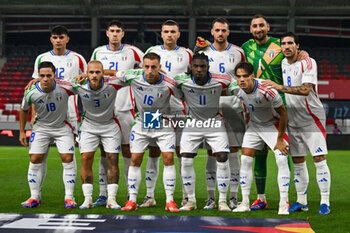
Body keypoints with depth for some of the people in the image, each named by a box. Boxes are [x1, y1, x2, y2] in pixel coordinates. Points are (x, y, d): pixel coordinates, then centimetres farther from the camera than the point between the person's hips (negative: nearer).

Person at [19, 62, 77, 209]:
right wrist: (22, 131, 4)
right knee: (35, 159, -4)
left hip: (62, 126, -1)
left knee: (68, 158, -10)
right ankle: (35, 198, 7)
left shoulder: (65, 88, -24)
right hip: (41, 127, 1)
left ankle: (69, 197, 1)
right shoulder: (31, 92, -19)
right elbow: (24, 110, 2)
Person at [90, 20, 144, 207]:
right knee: (104, 151, 3)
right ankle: (103, 194, 8)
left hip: (125, 108, -2)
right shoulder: (98, 52, 9)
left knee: (127, 149, 0)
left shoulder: (132, 52, 2)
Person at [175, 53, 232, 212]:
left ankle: (222, 200, 1)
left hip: (214, 123, -1)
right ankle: (191, 200, 7)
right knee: (186, 160, -8)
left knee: (222, 159, -12)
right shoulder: (182, 81, -15)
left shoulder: (219, 81, -16)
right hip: (193, 123, 1)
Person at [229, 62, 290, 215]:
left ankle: (283, 204, -13)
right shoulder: (235, 89, -18)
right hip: (254, 125, 5)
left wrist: (280, 140, -18)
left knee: (282, 159, -18)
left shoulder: (266, 90, -33)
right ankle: (245, 203, 4)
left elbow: (283, 113, -22)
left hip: (273, 125, -5)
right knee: (245, 160, -4)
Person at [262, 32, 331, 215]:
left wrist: (279, 87, -30)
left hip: (312, 118, -6)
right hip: (293, 120, 6)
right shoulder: (282, 64, 9)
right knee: (298, 162, 8)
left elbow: (305, 90, -25)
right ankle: (301, 201, 17)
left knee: (319, 160, -8)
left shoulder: (308, 63, -11)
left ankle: (325, 202, -4)